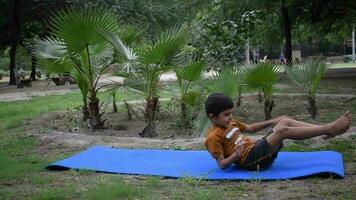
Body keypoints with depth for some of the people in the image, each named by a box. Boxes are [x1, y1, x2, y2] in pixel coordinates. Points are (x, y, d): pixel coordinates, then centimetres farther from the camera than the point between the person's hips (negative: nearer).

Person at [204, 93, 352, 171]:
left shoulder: (230, 123, 15)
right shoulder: (213, 137, -12)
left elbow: (250, 128, 27)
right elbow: (222, 164, -14)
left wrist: (272, 122, 19)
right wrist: (236, 156, -32)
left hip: (256, 148, 10)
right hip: (251, 159, -10)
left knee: (285, 120, -1)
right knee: (283, 130, -23)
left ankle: (327, 131, -6)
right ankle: (329, 129, -19)